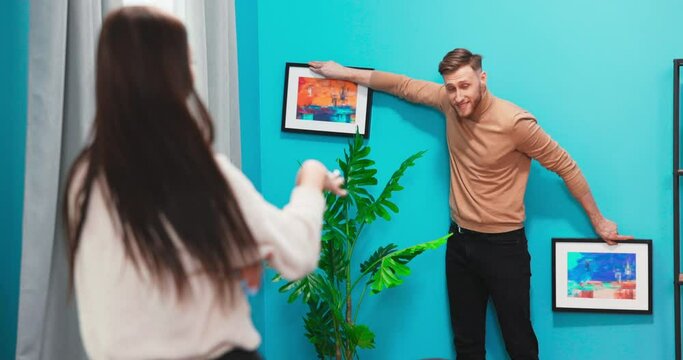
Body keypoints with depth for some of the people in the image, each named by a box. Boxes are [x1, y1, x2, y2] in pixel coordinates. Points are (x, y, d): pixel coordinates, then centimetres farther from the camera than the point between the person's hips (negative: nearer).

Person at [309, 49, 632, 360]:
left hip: (503, 245, -5)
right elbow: (404, 85, 11)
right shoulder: (450, 102, -3)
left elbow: (566, 166, -10)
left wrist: (598, 222, -3)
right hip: (459, 241, 6)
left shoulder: (515, 122, -19)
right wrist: (345, 73, 17)